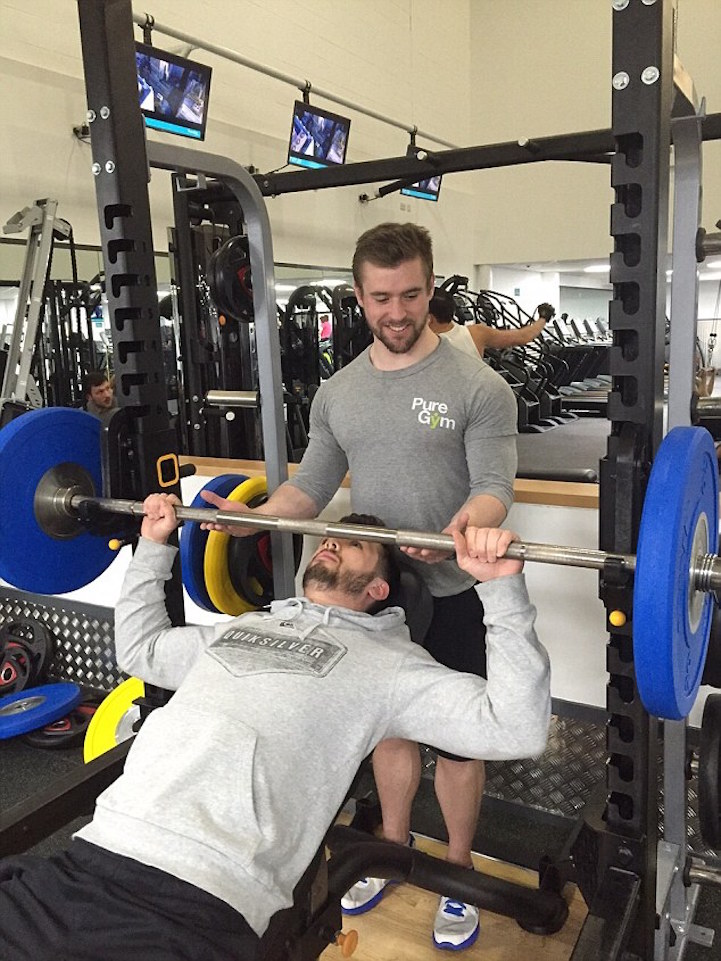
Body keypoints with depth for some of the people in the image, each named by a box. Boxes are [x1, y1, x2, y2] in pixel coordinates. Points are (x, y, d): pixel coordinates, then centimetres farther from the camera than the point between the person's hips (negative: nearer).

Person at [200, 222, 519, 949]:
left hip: (450, 596, -4)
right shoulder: (337, 392, 3)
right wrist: (254, 517, -14)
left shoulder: (478, 387, -13)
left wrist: (466, 525, -42)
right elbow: (313, 485, 5)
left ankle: (458, 873, 34)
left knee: (455, 741, 12)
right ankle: (394, 847, 43)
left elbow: (494, 484, -19)